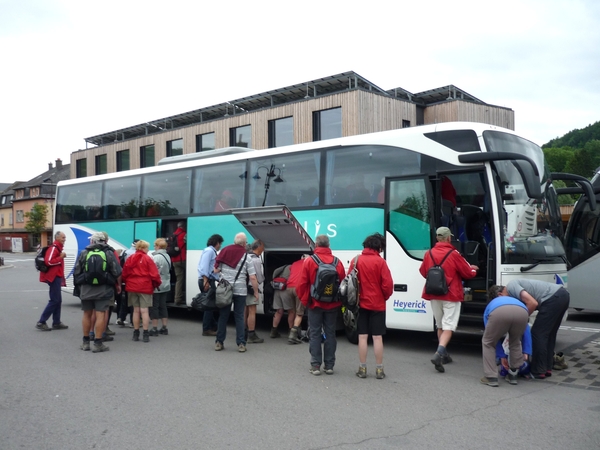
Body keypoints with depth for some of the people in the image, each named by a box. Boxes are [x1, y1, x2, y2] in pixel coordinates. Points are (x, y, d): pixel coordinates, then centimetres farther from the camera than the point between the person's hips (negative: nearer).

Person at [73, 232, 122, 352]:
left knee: (87, 314, 13)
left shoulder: (83, 253, 3)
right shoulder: (109, 253, -1)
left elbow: (76, 272, 3)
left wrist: (79, 284, 18)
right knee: (100, 315, -1)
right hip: (103, 290, -2)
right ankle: (98, 343, -1)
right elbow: (117, 272, -5)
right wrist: (118, 285, 10)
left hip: (86, 289, 2)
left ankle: (86, 342, 22)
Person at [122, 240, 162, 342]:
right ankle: (145, 334, -1)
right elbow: (154, 274, -9)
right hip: (145, 287, -4)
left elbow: (124, 273, 6)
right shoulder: (148, 259, -6)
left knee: (136, 310, 12)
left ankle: (136, 333, 16)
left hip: (132, 287, 4)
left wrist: (127, 283, 20)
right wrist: (157, 284, 7)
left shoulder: (130, 258, 6)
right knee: (144, 310, -1)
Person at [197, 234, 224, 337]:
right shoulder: (209, 251, -10)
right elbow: (204, 266, -21)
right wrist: (206, 281, -26)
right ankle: (206, 329, 0)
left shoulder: (212, 251, 19)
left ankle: (213, 327, 24)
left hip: (209, 281, 10)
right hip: (206, 281, -10)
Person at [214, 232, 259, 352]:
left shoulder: (224, 251, 4)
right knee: (239, 317, 6)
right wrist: (256, 292, 2)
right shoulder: (246, 256, -4)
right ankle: (241, 344, 6)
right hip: (240, 290, -2)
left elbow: (216, 270, 5)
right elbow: (252, 277, -8)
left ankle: (219, 342, 15)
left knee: (223, 316, 11)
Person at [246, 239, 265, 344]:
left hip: (245, 287, 9)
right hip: (252, 288, -9)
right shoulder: (256, 260, -15)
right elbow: (259, 277, -14)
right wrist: (260, 288, 5)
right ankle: (252, 336, -2)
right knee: (252, 312, -5)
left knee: (245, 312, 16)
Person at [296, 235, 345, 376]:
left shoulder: (309, 261, -8)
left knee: (315, 334, 6)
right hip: (332, 305, 3)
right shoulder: (337, 262, 0)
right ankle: (329, 366, 13)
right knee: (330, 334, 10)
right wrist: (339, 301, 13)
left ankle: (316, 365, 5)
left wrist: (303, 299, 7)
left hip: (315, 304, -2)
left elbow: (302, 284, -9)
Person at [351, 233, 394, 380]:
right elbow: (388, 285, -11)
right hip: (377, 305, -2)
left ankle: (362, 369, 10)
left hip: (361, 304, 2)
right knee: (377, 337, 3)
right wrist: (385, 297, 8)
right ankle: (379, 370, 9)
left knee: (362, 336, 7)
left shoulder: (356, 260, 0)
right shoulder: (380, 262, -9)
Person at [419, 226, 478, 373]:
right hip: (451, 295, -4)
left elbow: (423, 272, 12)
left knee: (440, 326, 18)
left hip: (434, 295, 5)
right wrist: (473, 269, 20)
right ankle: (439, 353, -20)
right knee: (448, 326, -3)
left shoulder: (429, 254, -1)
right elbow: (468, 273, -3)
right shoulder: (454, 254, -11)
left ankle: (444, 355, 25)